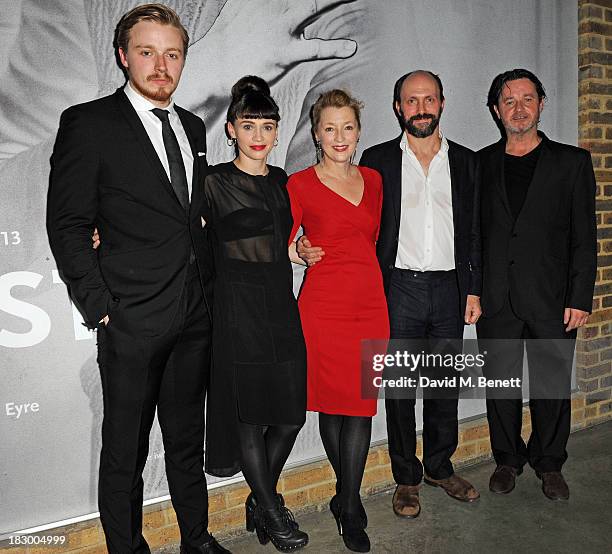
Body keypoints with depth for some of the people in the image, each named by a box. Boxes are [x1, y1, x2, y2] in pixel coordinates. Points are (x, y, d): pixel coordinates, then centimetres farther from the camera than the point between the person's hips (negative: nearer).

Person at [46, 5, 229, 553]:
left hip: (196, 316, 6)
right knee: (125, 451, 10)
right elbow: (67, 225, -8)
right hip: (132, 320, -5)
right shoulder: (88, 123, -6)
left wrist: (207, 289, 8)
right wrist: (99, 307, -11)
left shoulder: (193, 127, 12)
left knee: (187, 440, 20)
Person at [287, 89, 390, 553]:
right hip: (323, 305, -3)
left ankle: (347, 506, 19)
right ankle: (350, 498, 30)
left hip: (370, 305, 4)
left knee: (362, 407, 4)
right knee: (333, 404, 7)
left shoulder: (373, 180, 11)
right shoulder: (300, 185, -3)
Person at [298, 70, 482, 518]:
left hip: (449, 288, 3)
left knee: (446, 385, 14)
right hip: (399, 288, -2)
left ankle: (440, 467, 34)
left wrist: (474, 291, 6)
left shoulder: (465, 161, 8)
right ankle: (407, 478, 24)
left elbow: (473, 231, 10)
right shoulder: (378, 160, 1)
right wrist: (312, 248, -16)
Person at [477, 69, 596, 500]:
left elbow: (584, 236, 1)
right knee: (501, 383, 11)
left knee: (552, 385, 9)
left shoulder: (572, 162, 4)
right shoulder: (480, 164, 8)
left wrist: (580, 298, -5)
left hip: (552, 299, -1)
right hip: (496, 299, 1)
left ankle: (549, 463, 29)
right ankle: (507, 459, 29)